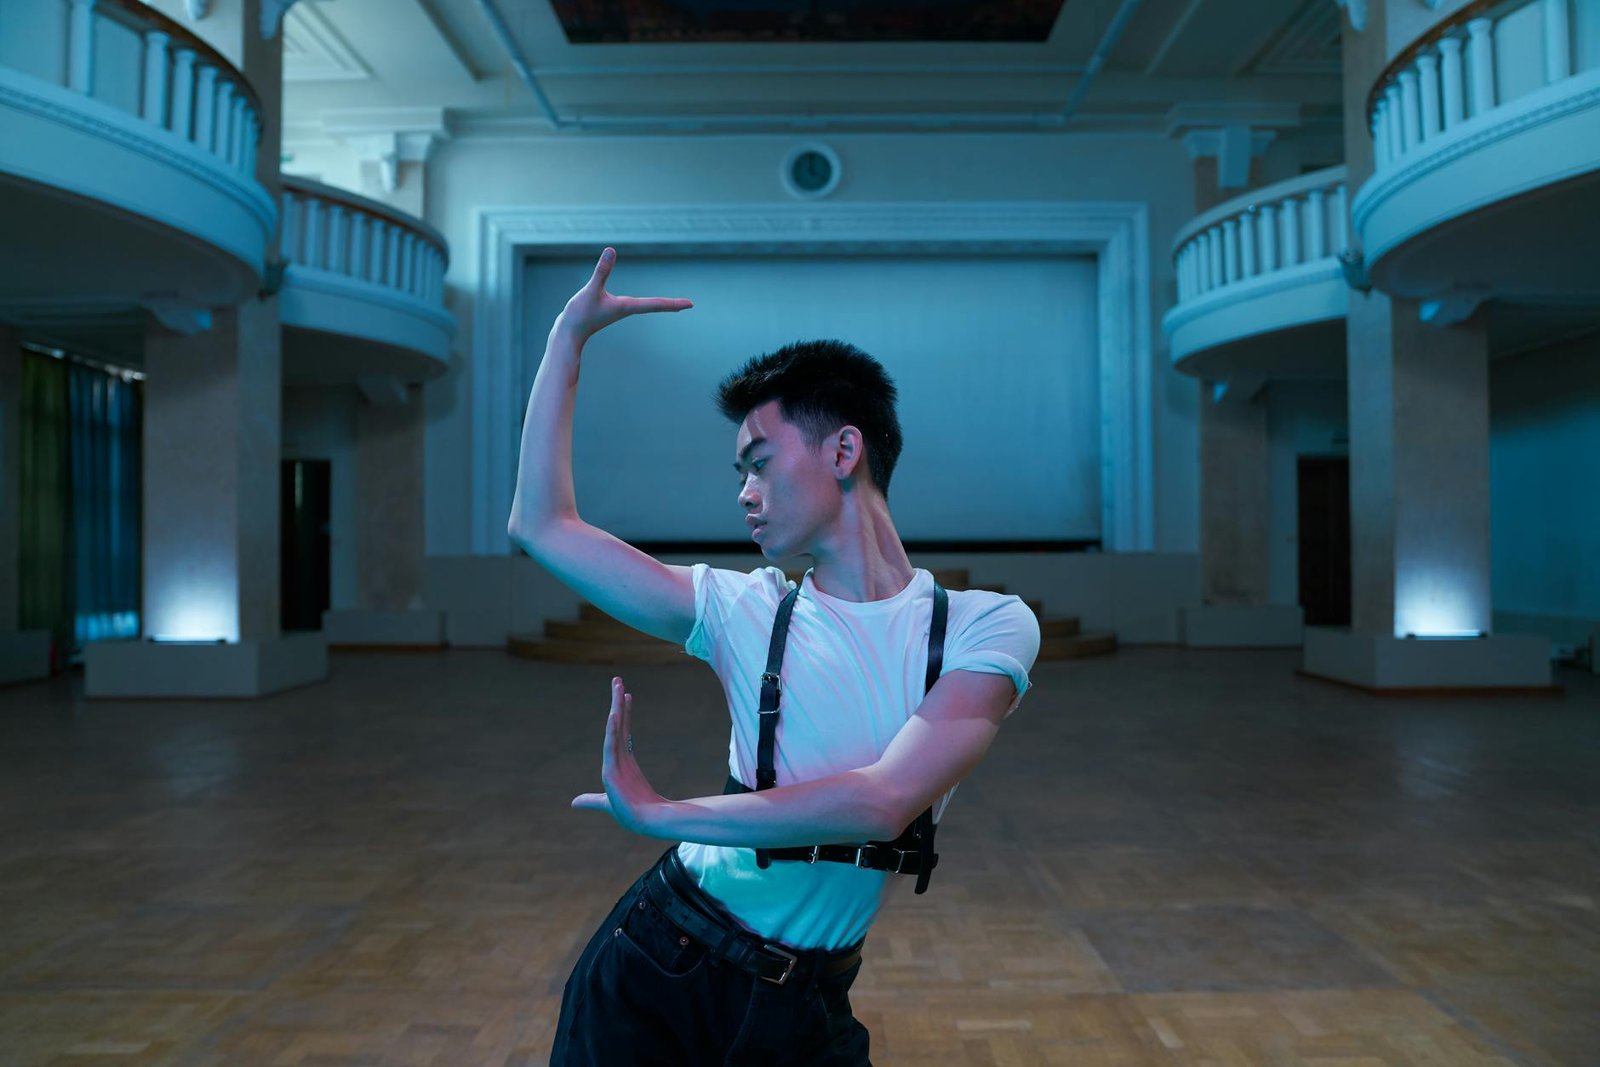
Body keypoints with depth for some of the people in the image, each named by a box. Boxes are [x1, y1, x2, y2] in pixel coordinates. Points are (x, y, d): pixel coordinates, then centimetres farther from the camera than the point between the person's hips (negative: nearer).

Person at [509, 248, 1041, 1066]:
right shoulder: (742, 610, -3)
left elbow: (883, 802, -23)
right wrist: (569, 336, -1)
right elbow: (542, 524, -1)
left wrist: (657, 812, -19)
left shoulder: (987, 627, -10)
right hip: (656, 965, 1)